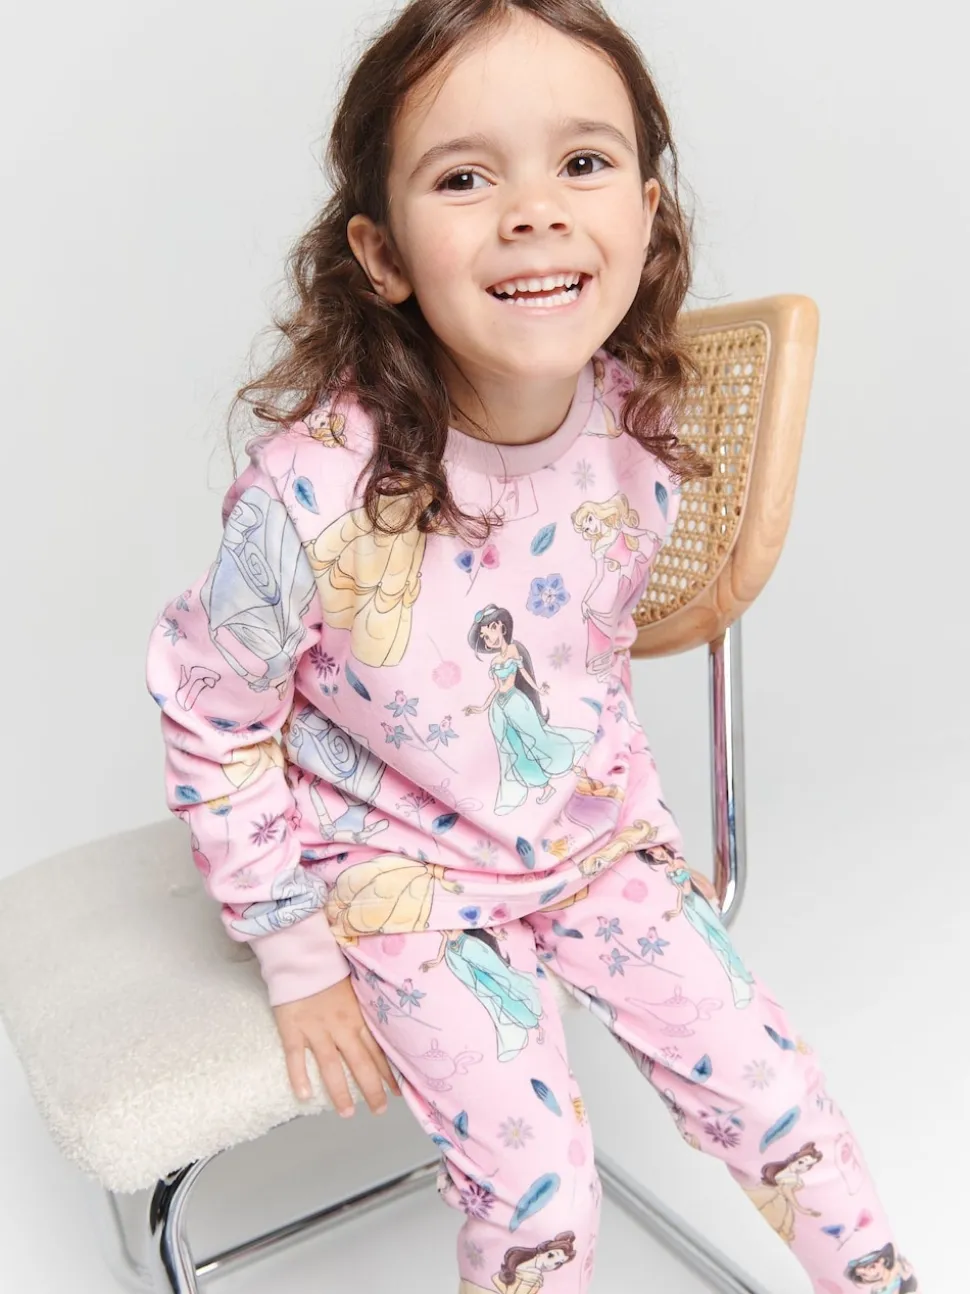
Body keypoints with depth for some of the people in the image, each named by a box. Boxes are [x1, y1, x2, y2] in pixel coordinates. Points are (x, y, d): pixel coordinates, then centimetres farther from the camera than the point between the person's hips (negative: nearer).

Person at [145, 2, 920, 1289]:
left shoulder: (634, 432, -14)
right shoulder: (313, 494, -30)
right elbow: (211, 716, -15)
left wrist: (630, 816, 11)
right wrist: (296, 952, -8)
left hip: (590, 834, 4)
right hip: (403, 875, -3)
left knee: (773, 1090, 6)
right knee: (539, 1188, -7)